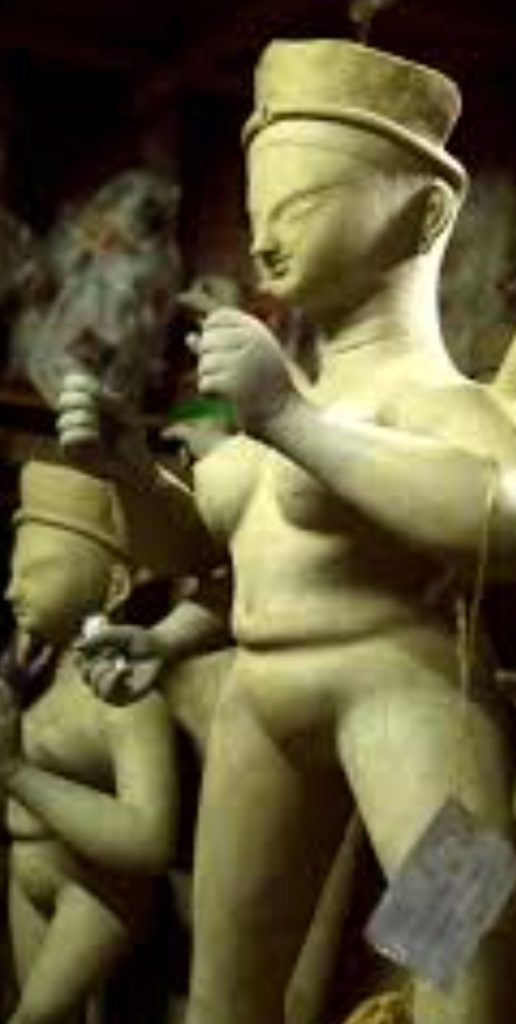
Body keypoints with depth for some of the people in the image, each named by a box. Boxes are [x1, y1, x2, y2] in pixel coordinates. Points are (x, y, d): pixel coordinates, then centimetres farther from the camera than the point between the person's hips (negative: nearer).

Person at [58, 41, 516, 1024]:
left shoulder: (424, 395, -10)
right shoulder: (286, 400, 16)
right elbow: (186, 539, 25)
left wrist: (290, 421, -31)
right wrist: (129, 465, 3)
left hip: (398, 691, -8)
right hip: (263, 705, 9)